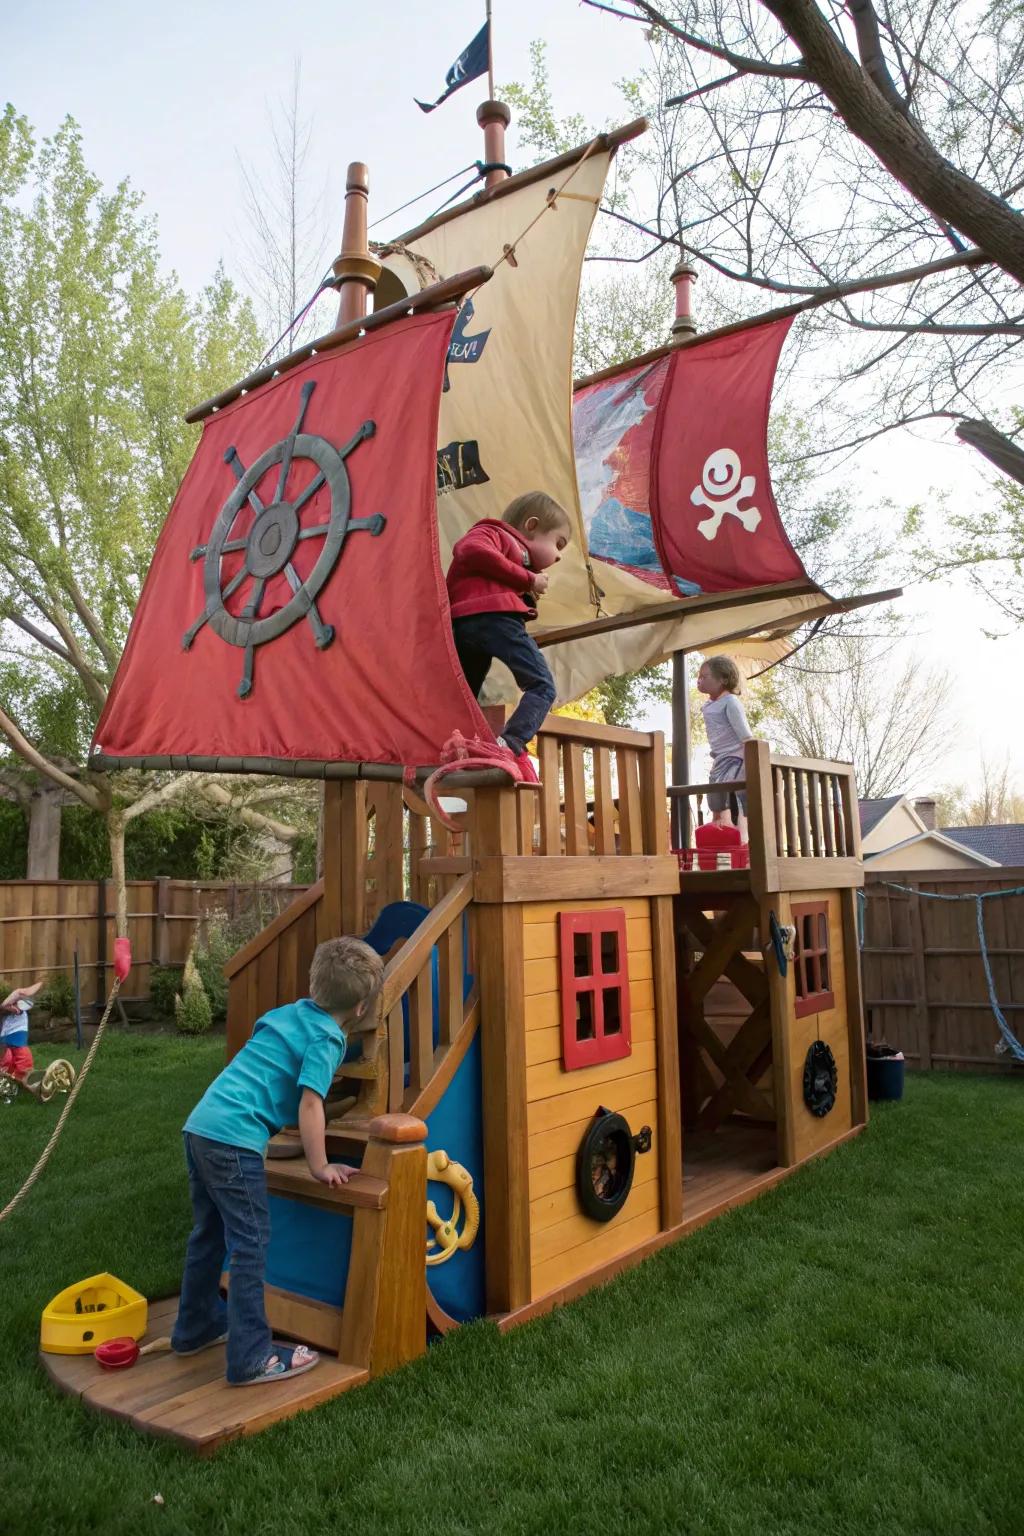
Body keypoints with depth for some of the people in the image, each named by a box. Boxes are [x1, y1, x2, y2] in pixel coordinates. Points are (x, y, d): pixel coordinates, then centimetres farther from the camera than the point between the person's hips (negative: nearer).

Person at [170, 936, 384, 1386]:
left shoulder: (290, 1012, 15)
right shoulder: (327, 1039, -8)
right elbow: (309, 1104, -14)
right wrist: (320, 1167, -4)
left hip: (200, 1125, 9)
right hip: (235, 1140, -9)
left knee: (210, 1232, 23)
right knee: (251, 1245, 0)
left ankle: (196, 1326, 38)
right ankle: (251, 1357, 7)